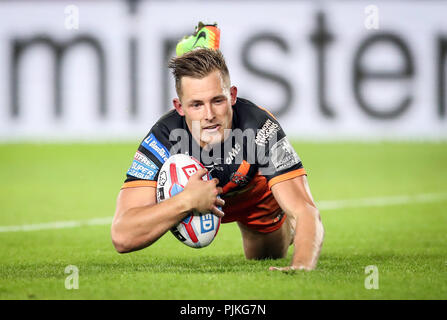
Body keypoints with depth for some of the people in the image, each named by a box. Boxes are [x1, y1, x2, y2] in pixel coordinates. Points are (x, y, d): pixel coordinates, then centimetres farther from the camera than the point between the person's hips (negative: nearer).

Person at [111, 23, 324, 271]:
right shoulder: (163, 138, -43)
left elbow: (305, 212, -50)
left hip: (258, 199, 0)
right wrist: (188, 201, -62)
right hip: (189, 194, 0)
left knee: (270, 257, 26)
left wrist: (303, 265, -71)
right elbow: (122, 237, -50)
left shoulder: (262, 128, -44)